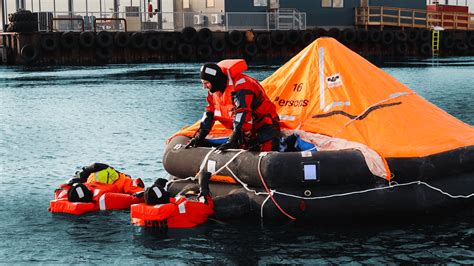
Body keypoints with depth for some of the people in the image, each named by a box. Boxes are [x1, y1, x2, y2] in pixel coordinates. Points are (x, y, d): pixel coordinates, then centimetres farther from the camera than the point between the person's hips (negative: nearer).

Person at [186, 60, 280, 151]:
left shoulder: (240, 86, -26)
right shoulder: (214, 90, 4)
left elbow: (242, 116, -34)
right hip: (246, 132, 8)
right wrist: (199, 138, 2)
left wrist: (232, 141, -39)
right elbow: (209, 115, 9)